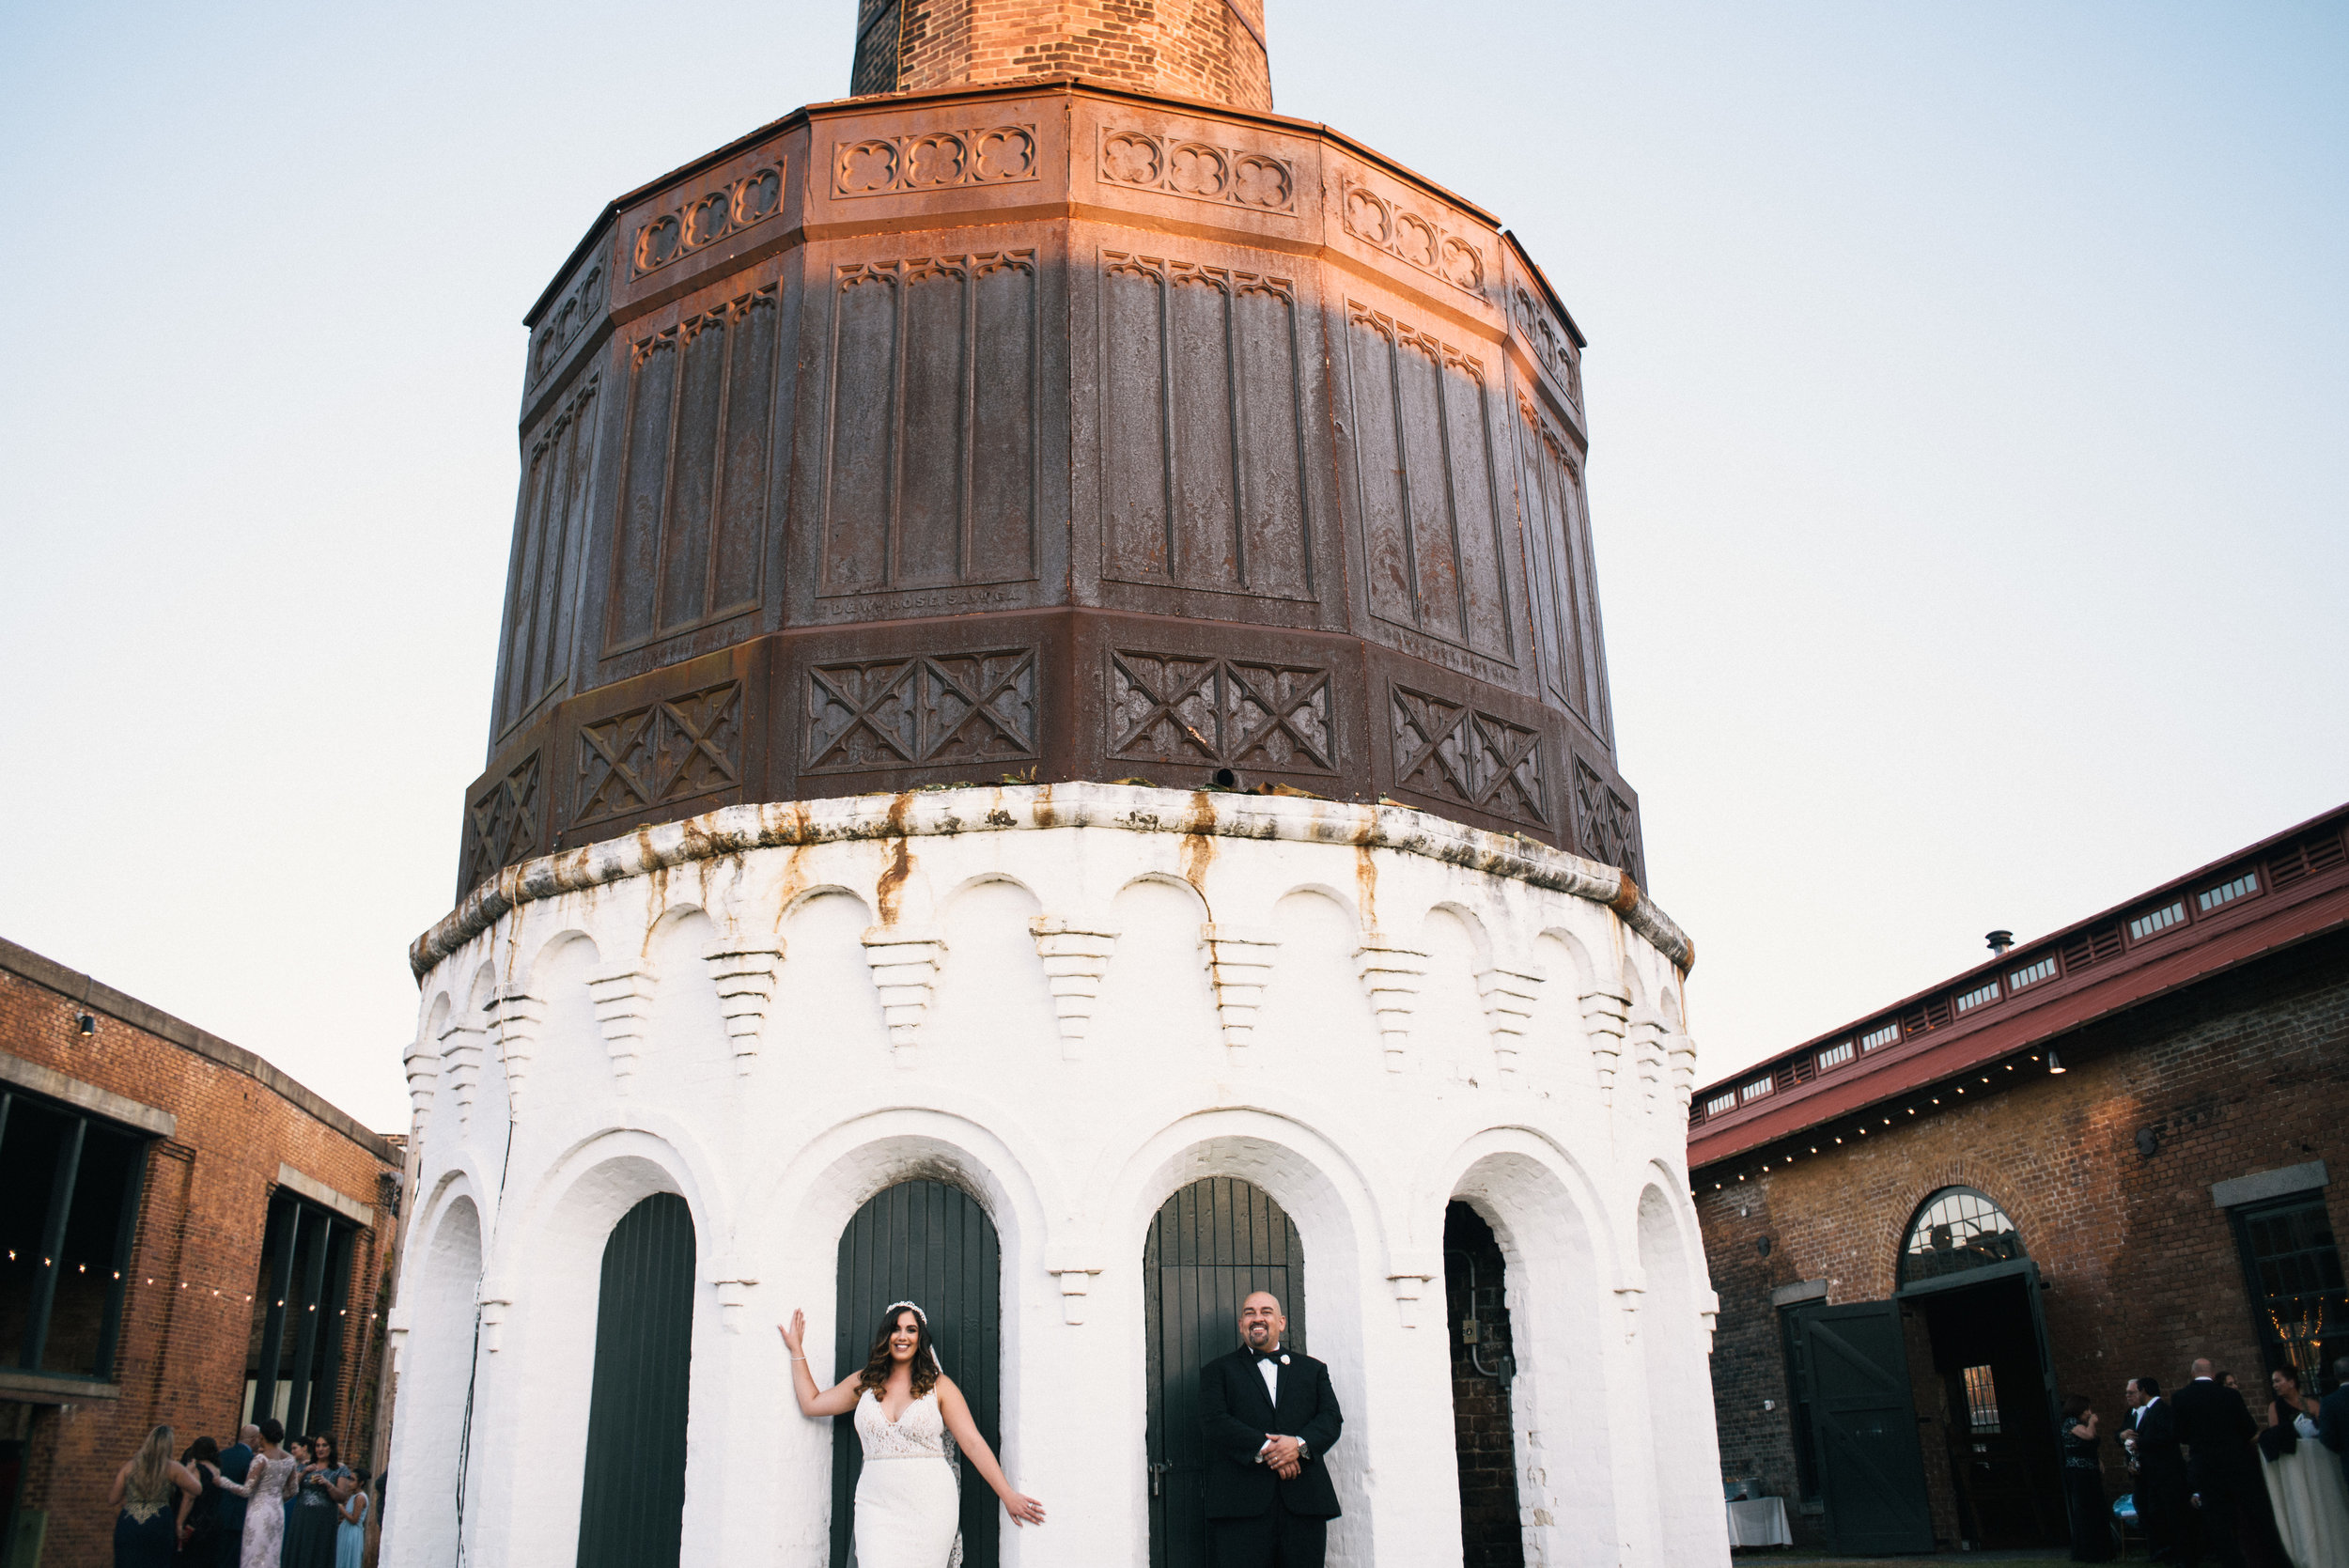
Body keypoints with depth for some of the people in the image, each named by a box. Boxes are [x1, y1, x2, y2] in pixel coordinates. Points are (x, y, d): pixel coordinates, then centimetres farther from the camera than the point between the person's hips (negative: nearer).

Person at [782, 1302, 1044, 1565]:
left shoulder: (939, 1385, 4)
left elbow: (973, 1443, 0)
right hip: (877, 1502, 2)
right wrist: (796, 1350, 24)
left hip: (930, 1504, -2)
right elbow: (811, 1404, 21)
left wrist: (1008, 1496, -6)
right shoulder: (864, 1383, 14)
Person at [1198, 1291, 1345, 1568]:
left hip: (1304, 1503, 2)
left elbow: (1332, 1419, 9)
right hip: (1243, 1504, -2)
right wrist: (1265, 1449, -13)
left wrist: (1300, 1444, -11)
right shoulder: (1218, 1370, 14)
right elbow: (1213, 1422, -1)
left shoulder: (1313, 1369, 21)